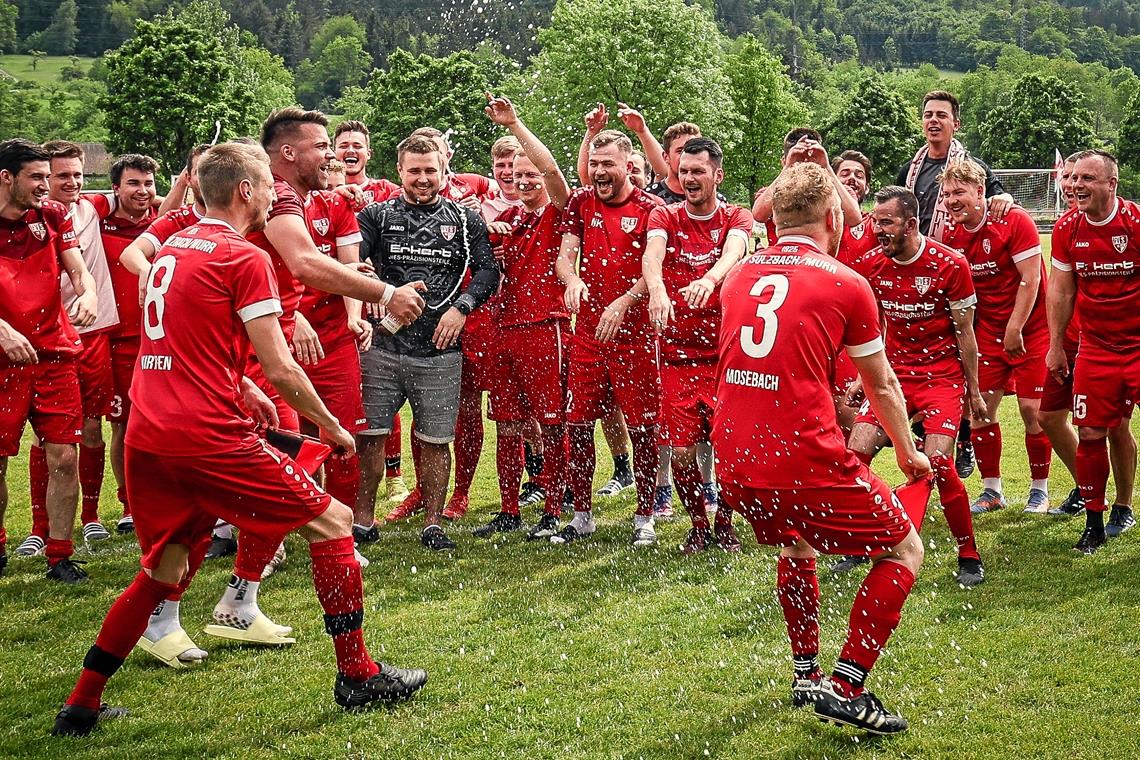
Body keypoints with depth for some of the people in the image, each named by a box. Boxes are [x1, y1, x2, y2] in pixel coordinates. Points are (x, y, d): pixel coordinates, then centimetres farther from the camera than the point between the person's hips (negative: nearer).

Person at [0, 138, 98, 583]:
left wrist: (88, 294, -21)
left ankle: (60, 557, 7)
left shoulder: (54, 216, 7)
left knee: (64, 457, -2)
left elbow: (77, 268, 2)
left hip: (55, 354, 3)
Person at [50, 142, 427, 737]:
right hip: (208, 437, -8)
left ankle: (79, 707, 20)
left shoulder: (171, 248, 17)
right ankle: (358, 677, 8)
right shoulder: (246, 258, -7)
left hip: (146, 436, 8)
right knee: (331, 521, 4)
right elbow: (281, 370, -8)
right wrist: (331, 426, 5)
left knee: (165, 569, 20)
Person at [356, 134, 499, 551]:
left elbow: (488, 271, 5)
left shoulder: (465, 220, 10)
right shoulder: (377, 216, 7)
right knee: (369, 434, 0)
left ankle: (433, 524, 14)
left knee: (435, 440, 5)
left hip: (440, 349, 1)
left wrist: (461, 307, -10)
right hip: (383, 343, 0)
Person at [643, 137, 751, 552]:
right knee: (681, 451, -2)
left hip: (726, 352, -1)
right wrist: (656, 287, -40)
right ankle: (698, 526, 21)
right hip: (677, 354, 1)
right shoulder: (665, 216, 5)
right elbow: (652, 253, -16)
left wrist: (709, 278, -44)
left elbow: (734, 251, -21)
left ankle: (724, 521, 22)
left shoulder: (736, 217, 3)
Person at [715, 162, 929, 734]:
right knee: (904, 550, 13)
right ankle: (845, 688, 4)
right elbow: (882, 387, 14)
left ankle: (805, 674, 36)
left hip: (733, 467, 6)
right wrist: (907, 453, 33)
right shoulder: (845, 284, 0)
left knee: (796, 542, 35)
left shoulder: (738, 277, 13)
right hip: (805, 463, -6)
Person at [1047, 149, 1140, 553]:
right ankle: (1094, 522, 15)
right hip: (1095, 348, 3)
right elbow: (1061, 290, 9)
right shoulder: (1067, 228, 0)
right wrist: (1055, 346, 11)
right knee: (1091, 433, 2)